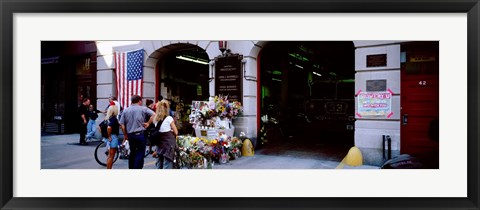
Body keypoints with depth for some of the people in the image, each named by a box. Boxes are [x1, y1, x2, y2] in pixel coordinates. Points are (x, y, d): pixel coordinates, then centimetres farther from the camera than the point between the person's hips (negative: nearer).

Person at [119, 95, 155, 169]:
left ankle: (131, 168, 31)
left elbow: (122, 124, 4)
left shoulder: (125, 110, 5)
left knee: (132, 153, 21)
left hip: (130, 135, 5)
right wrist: (148, 123, -4)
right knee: (140, 154, 1)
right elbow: (153, 114, -15)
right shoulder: (142, 109, -5)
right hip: (140, 134, -5)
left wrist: (125, 135, 13)